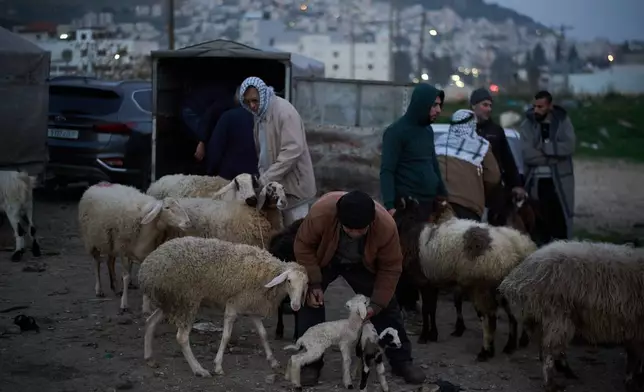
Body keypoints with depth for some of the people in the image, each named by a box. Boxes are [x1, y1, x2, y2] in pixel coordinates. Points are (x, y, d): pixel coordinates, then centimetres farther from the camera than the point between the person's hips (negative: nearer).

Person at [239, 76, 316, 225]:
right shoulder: (259, 113, 8)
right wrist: (262, 175, 5)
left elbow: (292, 150, -26)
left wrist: (266, 179, -25)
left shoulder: (285, 111, -19)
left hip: (292, 183, -8)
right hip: (273, 183, 8)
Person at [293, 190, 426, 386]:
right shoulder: (320, 213, -43)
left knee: (387, 305, -3)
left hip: (362, 265, 1)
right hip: (323, 260, -1)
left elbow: (390, 268, -23)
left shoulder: (386, 225, -39)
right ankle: (310, 363, -3)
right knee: (310, 300, -14)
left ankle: (402, 361, 11)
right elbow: (303, 246, -24)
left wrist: (377, 303, -24)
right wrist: (313, 283, -27)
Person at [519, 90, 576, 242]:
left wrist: (543, 147, -12)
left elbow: (568, 147, -12)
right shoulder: (527, 125, 0)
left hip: (560, 181, 0)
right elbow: (527, 154, -12)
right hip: (536, 182, 0)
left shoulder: (563, 121, 3)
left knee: (560, 222, 2)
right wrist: (554, 157, -12)